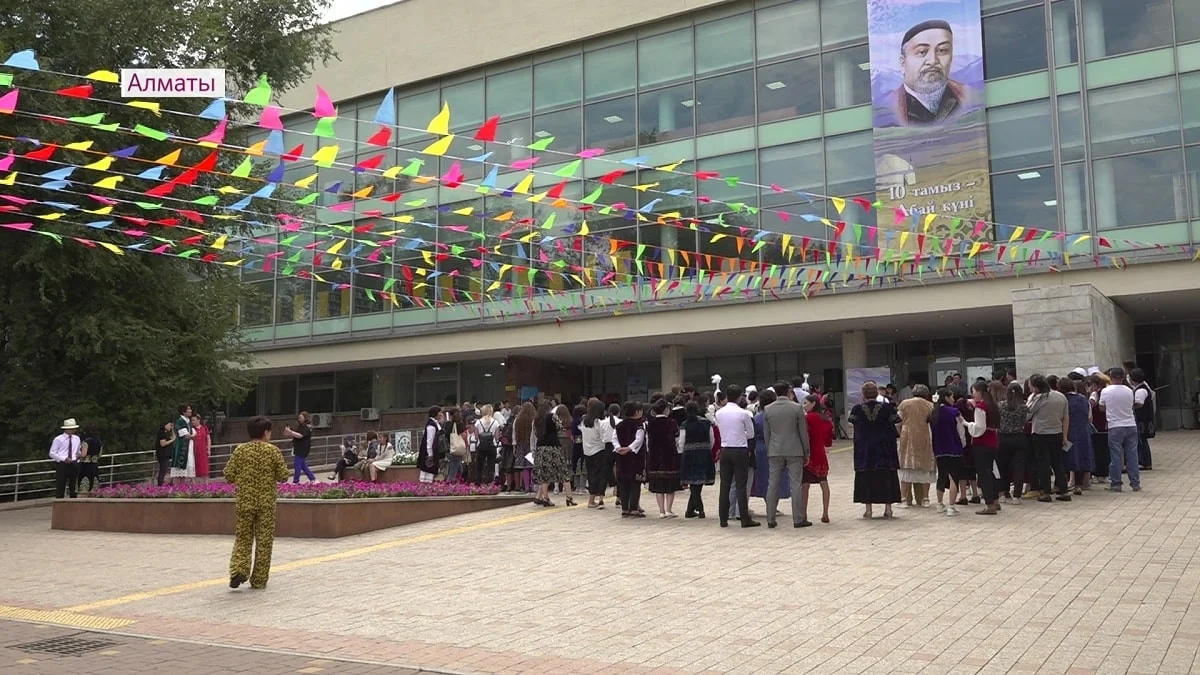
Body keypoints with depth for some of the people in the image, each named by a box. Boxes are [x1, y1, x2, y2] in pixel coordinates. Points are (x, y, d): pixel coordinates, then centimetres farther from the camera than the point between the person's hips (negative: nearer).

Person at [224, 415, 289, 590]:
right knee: (264, 541, 7)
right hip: (266, 503, -1)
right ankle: (259, 580, 11)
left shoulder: (240, 450, -1)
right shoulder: (273, 450, -5)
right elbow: (283, 476, -5)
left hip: (244, 501, 1)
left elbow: (228, 476, -2)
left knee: (242, 538, 13)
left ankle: (238, 570, -8)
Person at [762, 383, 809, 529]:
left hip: (775, 452, 2)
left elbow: (766, 433, 5)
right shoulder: (797, 408, -6)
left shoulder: (767, 409, 0)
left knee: (773, 485, 6)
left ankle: (770, 519, 9)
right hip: (794, 451, -2)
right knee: (796, 484, 2)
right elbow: (803, 432, -2)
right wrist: (807, 452, 6)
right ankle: (798, 519, 4)